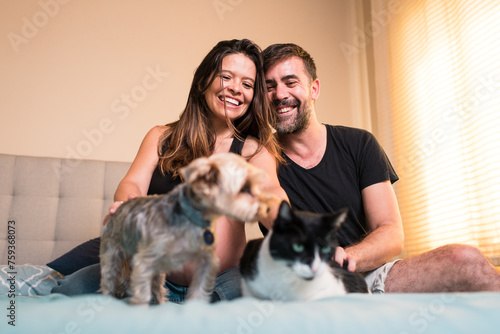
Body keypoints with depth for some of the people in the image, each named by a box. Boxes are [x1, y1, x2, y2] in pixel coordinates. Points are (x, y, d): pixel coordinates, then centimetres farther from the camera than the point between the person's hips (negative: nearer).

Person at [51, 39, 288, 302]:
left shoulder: (254, 149, 8)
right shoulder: (161, 137, 14)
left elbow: (269, 190, -11)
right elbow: (133, 183, 0)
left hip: (221, 279, -1)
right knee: (67, 292, -21)